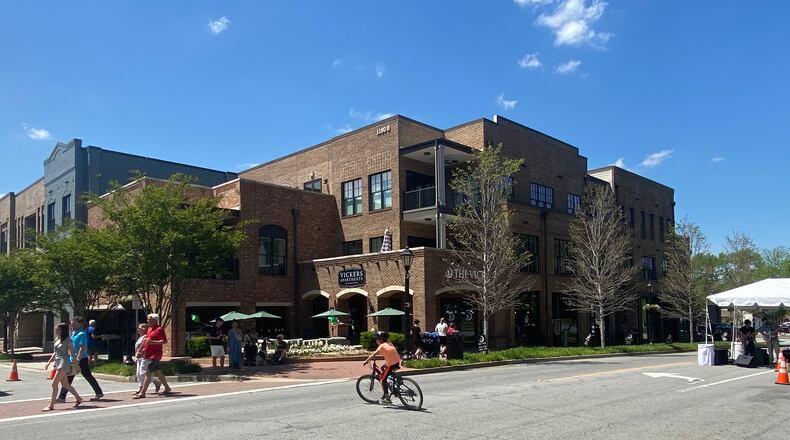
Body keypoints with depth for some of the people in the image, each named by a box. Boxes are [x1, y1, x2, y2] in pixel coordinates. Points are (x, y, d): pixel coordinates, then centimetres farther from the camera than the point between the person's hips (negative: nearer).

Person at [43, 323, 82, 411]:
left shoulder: (68, 341, -11)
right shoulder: (57, 340, 11)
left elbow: (72, 353, -11)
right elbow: (55, 353, 21)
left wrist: (76, 364, -11)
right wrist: (49, 362, 16)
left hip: (64, 364, -9)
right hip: (58, 363, 9)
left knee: (54, 384, -9)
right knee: (65, 385, 14)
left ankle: (51, 405, -2)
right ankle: (78, 398, 25)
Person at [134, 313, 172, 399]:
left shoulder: (159, 329, -11)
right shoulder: (149, 329, 15)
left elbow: (165, 341, -16)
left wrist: (152, 342, -25)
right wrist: (144, 348, 15)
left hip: (154, 355, -9)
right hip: (149, 354, 9)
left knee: (148, 373, -10)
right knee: (157, 372, 14)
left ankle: (142, 393, -8)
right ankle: (167, 389, 24)